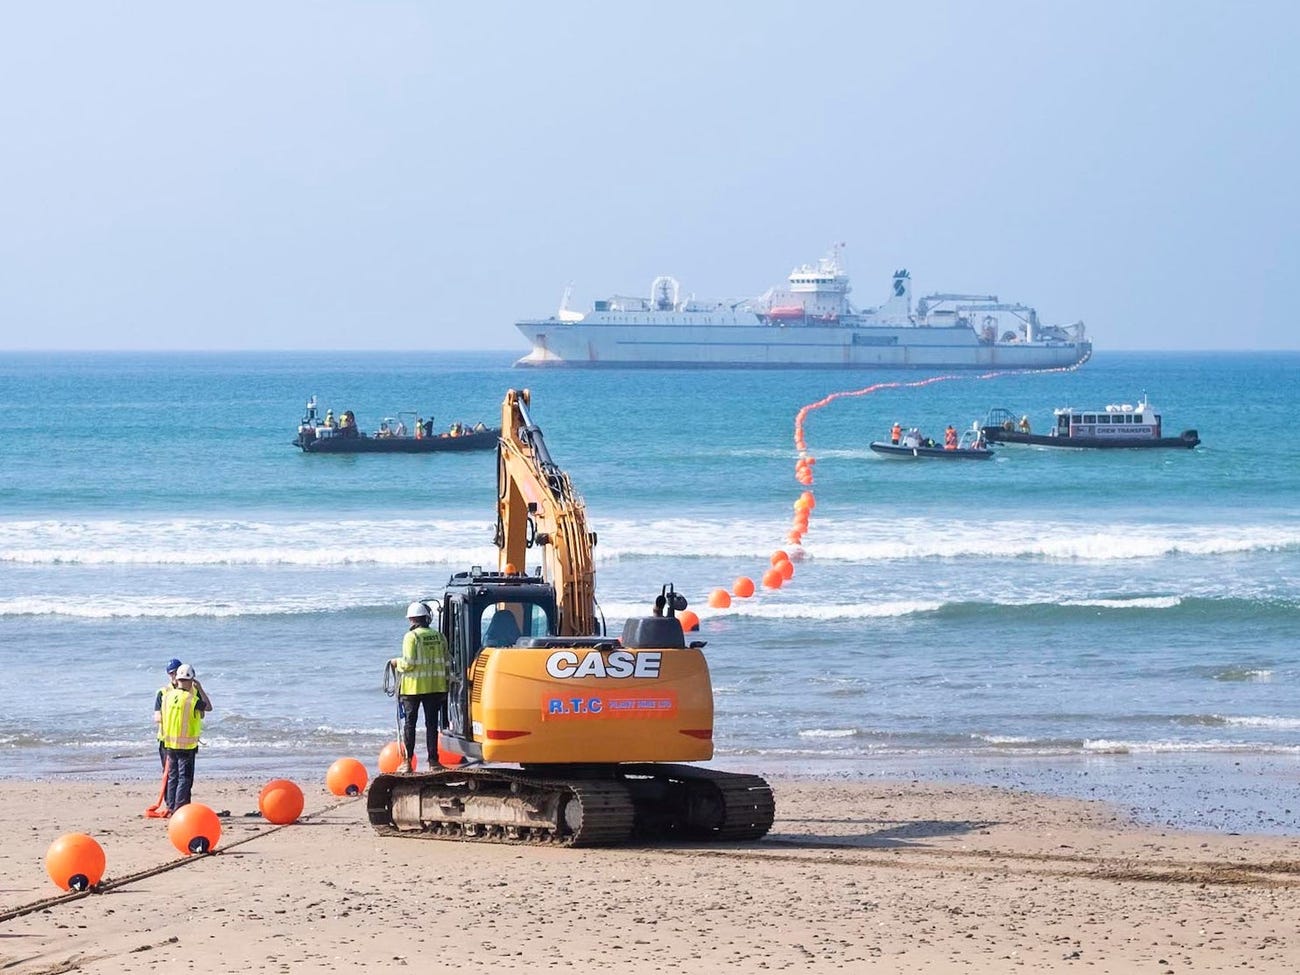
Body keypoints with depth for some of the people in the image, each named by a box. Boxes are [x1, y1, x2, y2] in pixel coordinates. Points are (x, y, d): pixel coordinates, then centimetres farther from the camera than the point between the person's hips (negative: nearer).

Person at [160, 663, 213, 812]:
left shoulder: (167, 696, 0)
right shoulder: (192, 699, -15)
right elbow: (209, 707, 1)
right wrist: (200, 689, 11)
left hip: (170, 743, 5)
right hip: (187, 745, -5)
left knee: (172, 776, 13)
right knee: (185, 778, 0)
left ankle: (171, 807, 15)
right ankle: (180, 809, -5)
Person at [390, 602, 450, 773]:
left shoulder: (411, 637, -10)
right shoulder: (439, 636, 4)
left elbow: (409, 663, -15)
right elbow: (446, 661, 5)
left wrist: (397, 662, 5)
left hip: (413, 686, -4)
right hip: (435, 686, 4)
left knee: (409, 722, 5)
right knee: (432, 723, 9)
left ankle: (408, 761, 3)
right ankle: (433, 760, 7)